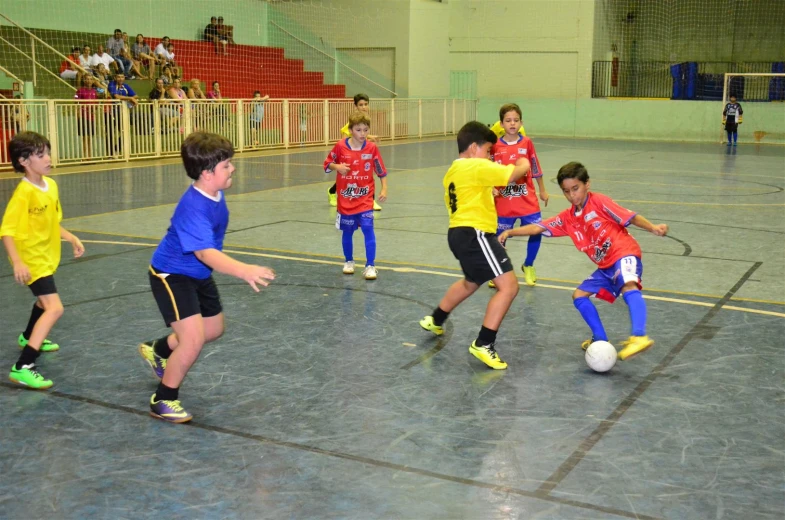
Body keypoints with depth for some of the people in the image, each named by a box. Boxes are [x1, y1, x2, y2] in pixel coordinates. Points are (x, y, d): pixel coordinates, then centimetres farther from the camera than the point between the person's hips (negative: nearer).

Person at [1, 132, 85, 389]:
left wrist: (72, 239, 6)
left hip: (45, 256, 9)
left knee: (45, 301, 31)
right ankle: (23, 368, -23)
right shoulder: (24, 192, -24)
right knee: (54, 308, -22)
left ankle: (28, 337, 60)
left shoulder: (51, 185, 1)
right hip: (31, 259, -9)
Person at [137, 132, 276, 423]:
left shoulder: (216, 193, -7)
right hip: (172, 275, -9)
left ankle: (158, 351, 48)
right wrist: (244, 271, -62)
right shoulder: (194, 208, -35)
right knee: (194, 338, -19)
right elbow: (204, 253, -48)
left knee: (214, 329, 22)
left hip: (198, 274, 9)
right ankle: (163, 401, 4)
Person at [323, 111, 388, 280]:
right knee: (347, 232, 12)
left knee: (368, 229, -13)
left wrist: (384, 189, -6)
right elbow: (327, 164, 4)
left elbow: (381, 171, 2)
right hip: (345, 199, 1)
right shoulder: (340, 146, -7)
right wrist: (337, 167, -16)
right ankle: (349, 262, 33)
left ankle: (370, 266, -7)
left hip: (365, 199, -1)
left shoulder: (372, 148, -5)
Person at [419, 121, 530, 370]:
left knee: (471, 282, 33)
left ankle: (435, 320, 49)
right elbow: (515, 174, -15)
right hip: (474, 234, -10)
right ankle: (483, 345, -10)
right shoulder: (476, 166, -13)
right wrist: (523, 164, 8)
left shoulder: (453, 171, 15)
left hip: (459, 233, 10)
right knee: (508, 286, -10)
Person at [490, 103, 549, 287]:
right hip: (504, 202, -1)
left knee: (537, 232, -1)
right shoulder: (495, 146, -5)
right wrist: (492, 189, -15)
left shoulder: (527, 143, -1)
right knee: (499, 237, 4)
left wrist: (543, 191, 13)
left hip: (528, 200, 1)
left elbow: (535, 168, 7)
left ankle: (528, 266, 25)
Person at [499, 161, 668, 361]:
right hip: (605, 266, 8)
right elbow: (538, 228, 5)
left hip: (624, 253, -8)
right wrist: (510, 232, -6)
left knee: (628, 286, -35)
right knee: (579, 295, 9)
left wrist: (652, 228, -25)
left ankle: (639, 337, -50)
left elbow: (630, 217, -11)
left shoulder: (599, 201, -8)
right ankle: (600, 340, 17)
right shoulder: (567, 218, 8)